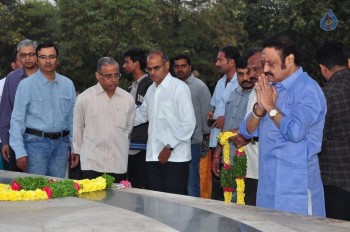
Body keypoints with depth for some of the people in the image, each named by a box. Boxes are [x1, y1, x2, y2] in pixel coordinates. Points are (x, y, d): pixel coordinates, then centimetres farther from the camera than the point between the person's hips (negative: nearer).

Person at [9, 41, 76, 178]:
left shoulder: (67, 84, 8)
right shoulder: (26, 85, -3)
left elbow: (72, 118, 12)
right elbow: (17, 120, -5)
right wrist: (20, 152, -11)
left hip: (61, 143, 4)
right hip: (36, 142, -4)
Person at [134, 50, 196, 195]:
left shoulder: (179, 88, -7)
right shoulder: (151, 90, 15)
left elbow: (188, 123, -11)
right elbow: (142, 114, 30)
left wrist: (169, 147, -12)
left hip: (175, 157, -7)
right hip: (154, 156, 7)